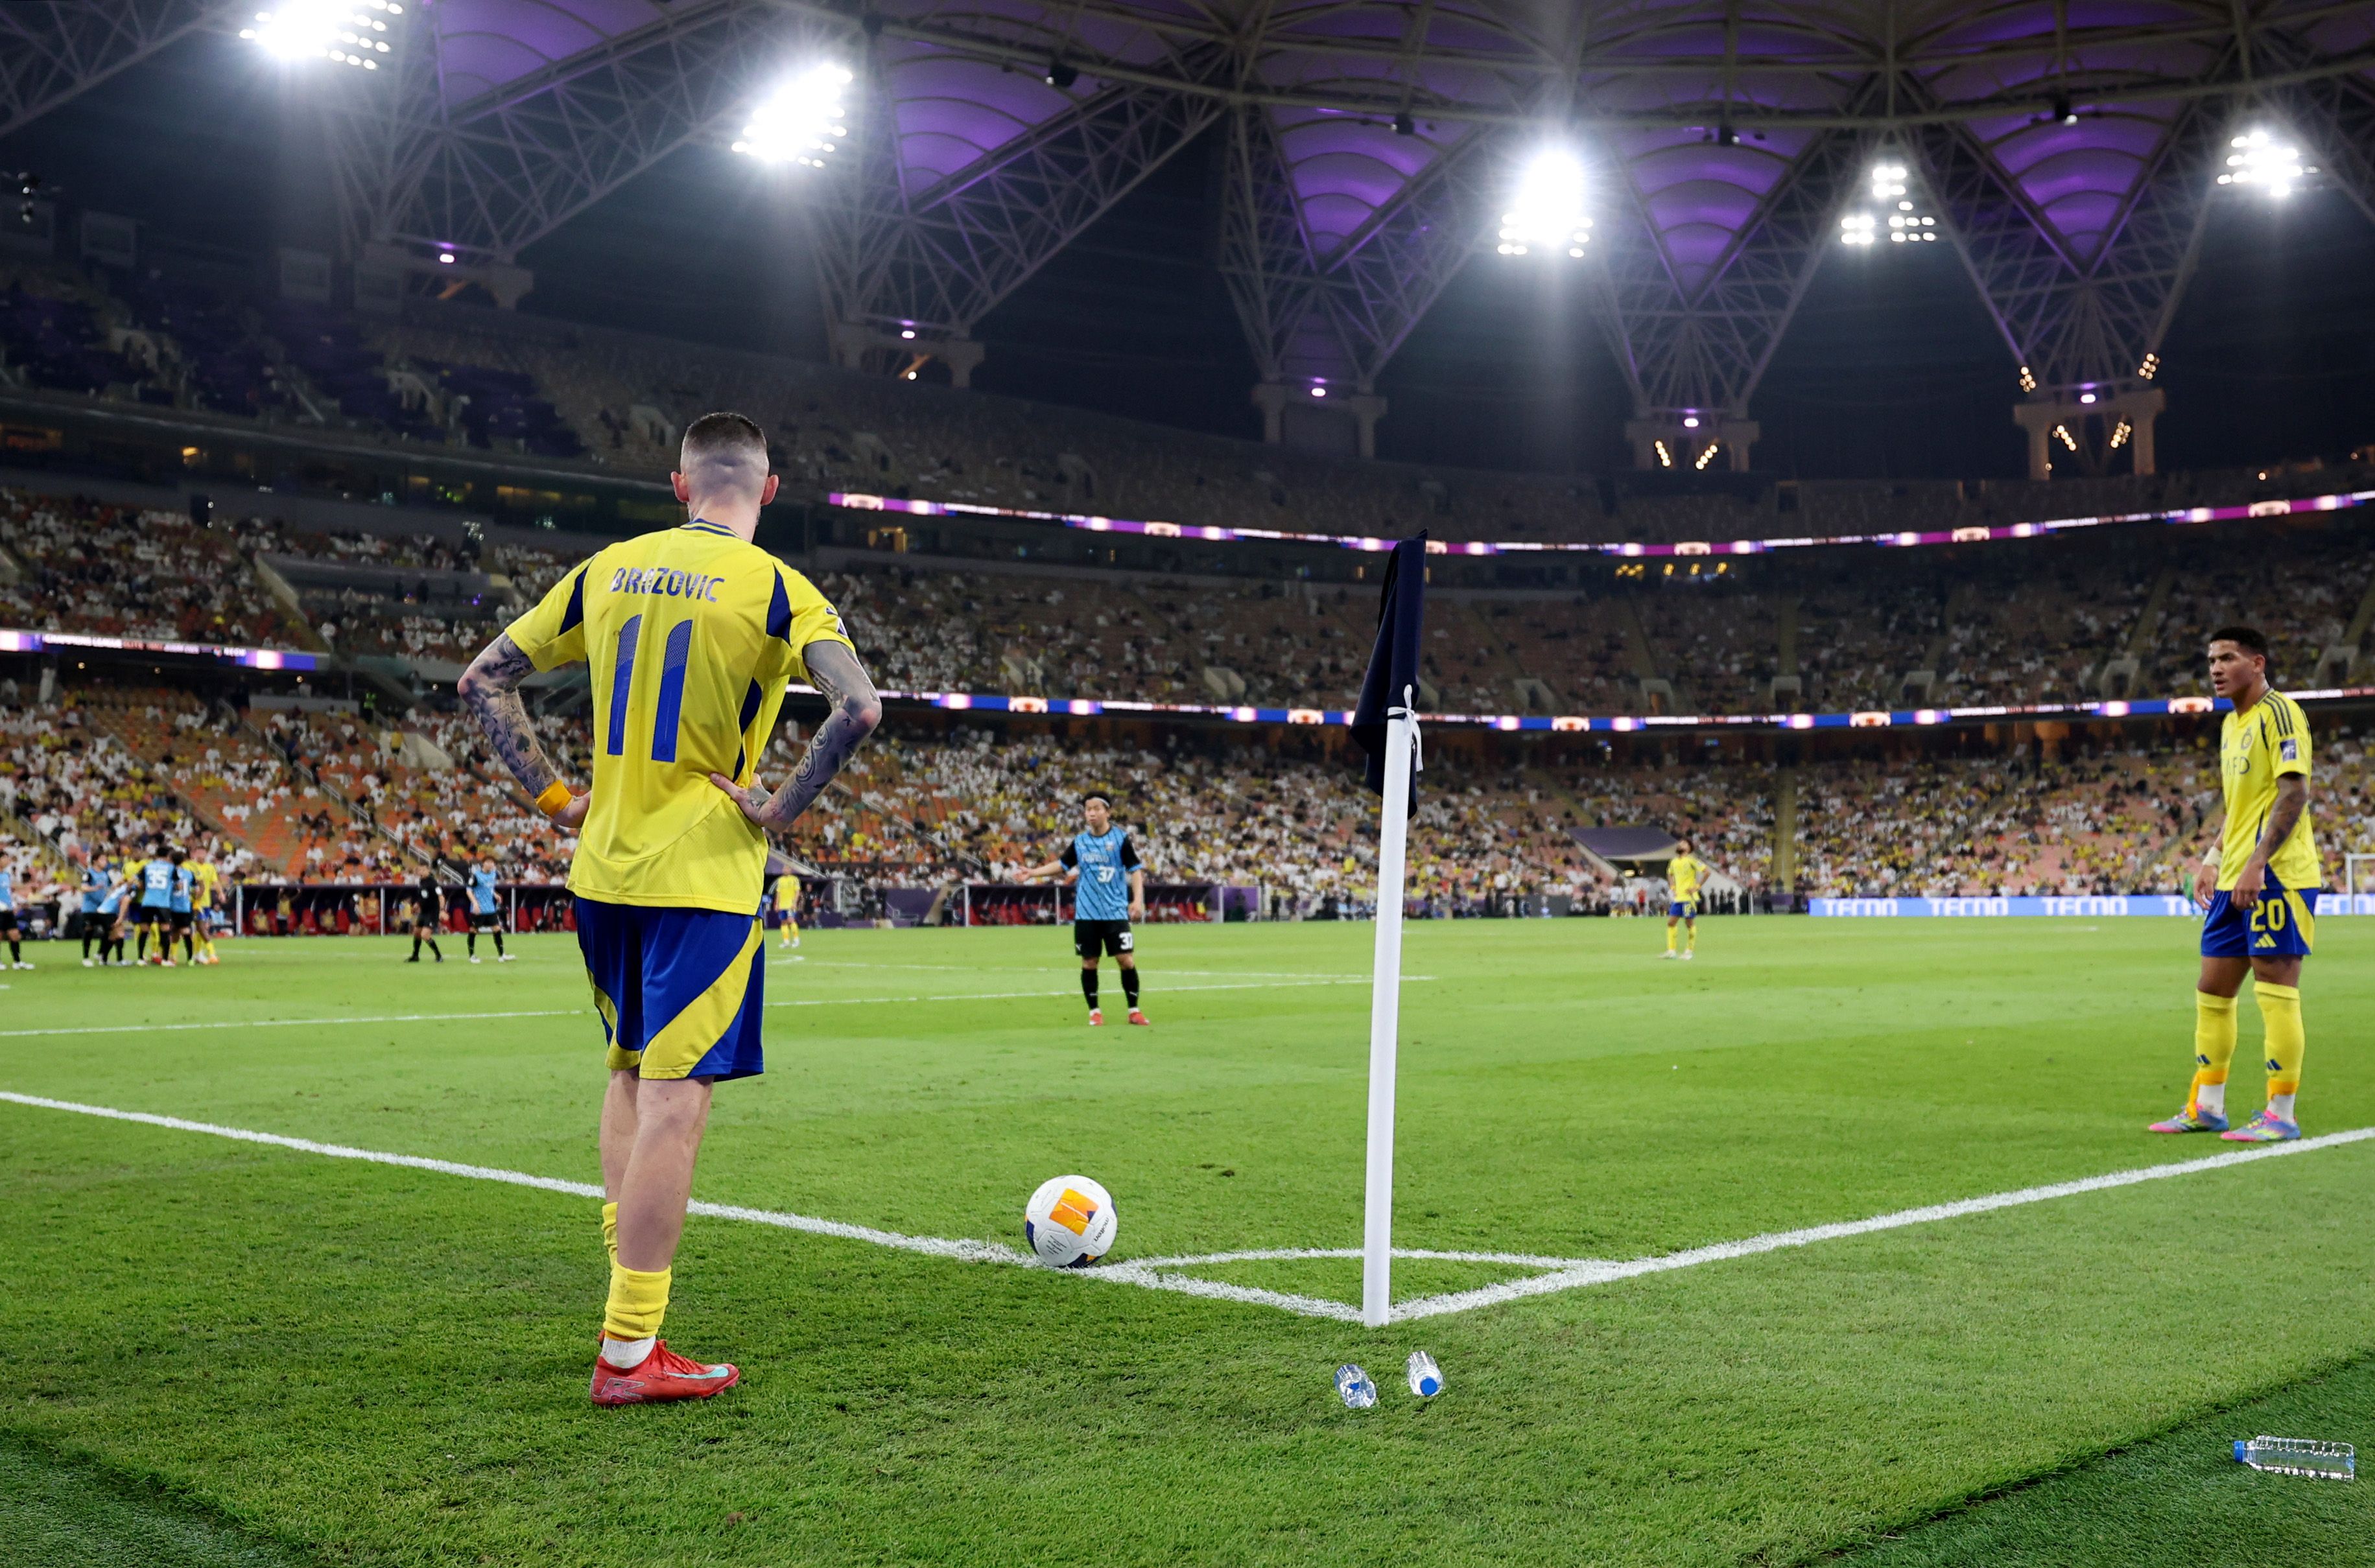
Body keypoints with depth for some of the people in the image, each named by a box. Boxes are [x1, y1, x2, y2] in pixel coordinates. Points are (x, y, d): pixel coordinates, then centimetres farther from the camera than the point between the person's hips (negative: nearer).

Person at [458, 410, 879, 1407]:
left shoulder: (608, 571, 8)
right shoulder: (773, 588, -8)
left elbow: (484, 680, 11)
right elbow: (859, 706, -23)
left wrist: (553, 798, 10)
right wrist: (783, 808, -12)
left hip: (603, 867, 6)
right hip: (704, 876, -5)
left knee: (632, 1074, 21)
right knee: (675, 1100, -3)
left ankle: (629, 1293, 25)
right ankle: (629, 1353, -1)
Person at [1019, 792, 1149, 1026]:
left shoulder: (1121, 839, -4)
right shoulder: (1079, 842, 6)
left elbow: (1136, 870, -6)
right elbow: (1062, 864, 17)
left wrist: (1137, 900, -18)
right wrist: (1034, 872, 7)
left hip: (1115, 912, -3)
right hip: (1086, 914, 3)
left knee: (1126, 960, -6)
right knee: (1089, 963, 5)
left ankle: (1134, 1010, 7)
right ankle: (1094, 1011, 16)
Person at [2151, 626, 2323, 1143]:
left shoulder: (2279, 713, -10)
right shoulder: (2232, 723, 18)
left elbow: (2294, 792, -19)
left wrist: (2257, 864, -24)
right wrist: (2213, 859, 17)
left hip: (2276, 875, -9)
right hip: (2235, 878, 9)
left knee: (2276, 993, -6)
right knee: (2212, 991, 11)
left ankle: (2281, 1115, 0)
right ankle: (2206, 1107, 19)